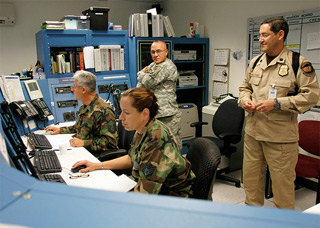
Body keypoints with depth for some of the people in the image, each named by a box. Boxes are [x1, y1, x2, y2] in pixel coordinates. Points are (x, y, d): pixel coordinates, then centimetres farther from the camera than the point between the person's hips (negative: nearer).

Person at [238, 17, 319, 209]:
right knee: (251, 176, 16)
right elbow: (245, 87, 22)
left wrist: (277, 103, -20)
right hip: (253, 131, 6)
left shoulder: (298, 63, -8)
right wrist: (245, 100, -1)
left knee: (282, 180, 5)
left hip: (281, 136, -6)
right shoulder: (255, 62, 11)